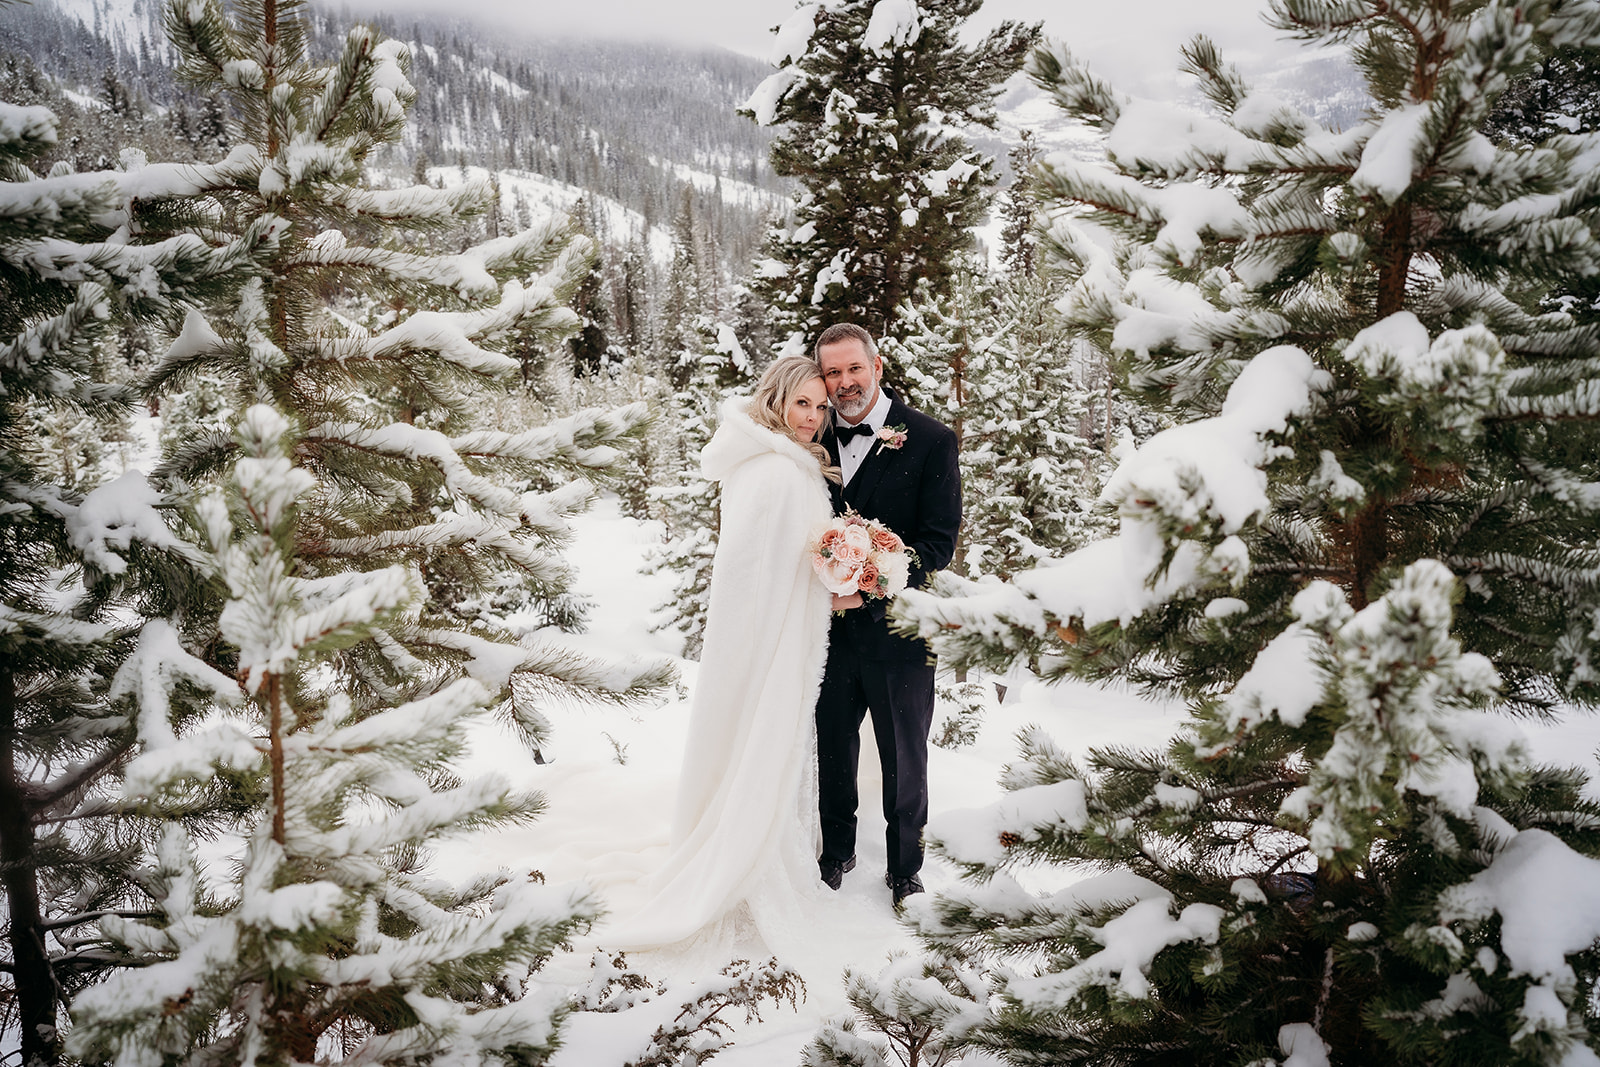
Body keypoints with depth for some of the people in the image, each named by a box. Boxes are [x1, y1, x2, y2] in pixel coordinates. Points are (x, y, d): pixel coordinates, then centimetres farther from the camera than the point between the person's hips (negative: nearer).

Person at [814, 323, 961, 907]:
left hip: (897, 627, -3)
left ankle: (905, 868, 32)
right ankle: (836, 851, 40)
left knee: (904, 757, 11)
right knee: (833, 746, 18)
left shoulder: (931, 439, -9)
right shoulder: (817, 438, 4)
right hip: (830, 624, 4)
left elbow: (938, 541, -13)